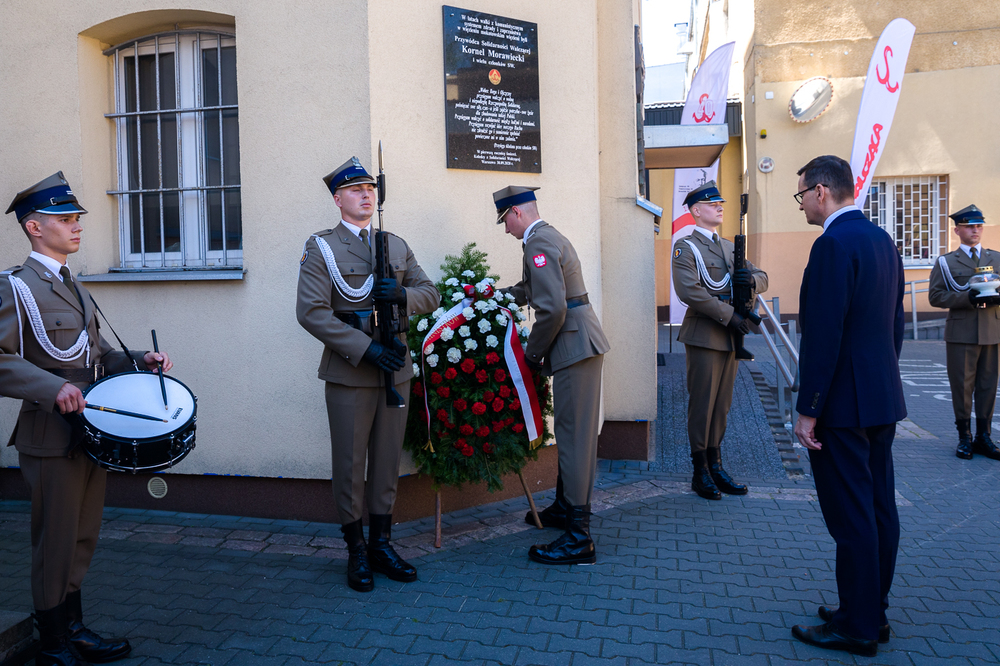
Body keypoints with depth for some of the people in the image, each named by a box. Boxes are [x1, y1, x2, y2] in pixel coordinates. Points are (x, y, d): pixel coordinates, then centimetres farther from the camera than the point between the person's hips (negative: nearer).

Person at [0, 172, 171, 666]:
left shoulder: (74, 288, 17)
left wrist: (139, 361, 4)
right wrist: (53, 388, -31)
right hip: (52, 437, -8)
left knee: (82, 540, 17)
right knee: (55, 545, 5)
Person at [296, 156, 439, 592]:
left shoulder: (397, 246, 14)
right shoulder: (321, 247, -1)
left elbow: (431, 295, 12)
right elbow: (311, 312, -12)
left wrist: (402, 294, -12)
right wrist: (367, 348, -19)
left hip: (395, 370, 4)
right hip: (349, 372, -4)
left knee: (388, 461, 11)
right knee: (350, 464, 4)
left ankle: (381, 544, 25)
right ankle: (356, 552, 19)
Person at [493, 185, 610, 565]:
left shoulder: (539, 245, -14)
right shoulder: (550, 236, 20)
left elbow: (552, 308, -23)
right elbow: (527, 290, 32)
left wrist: (532, 353, -11)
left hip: (576, 345, -10)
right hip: (579, 344, 10)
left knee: (574, 436, -8)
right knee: (570, 431, 18)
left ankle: (579, 539, -3)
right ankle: (564, 508, 33)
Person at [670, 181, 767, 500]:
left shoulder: (729, 247, 18)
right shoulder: (686, 247, -4)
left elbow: (762, 279, 16)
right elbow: (689, 291, -19)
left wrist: (752, 278, -8)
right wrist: (729, 315, -20)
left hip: (730, 337, 7)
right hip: (704, 337, -7)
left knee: (722, 405, 12)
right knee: (702, 404, -1)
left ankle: (716, 466, 21)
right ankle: (700, 472, 9)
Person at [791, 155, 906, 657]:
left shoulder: (833, 245, -18)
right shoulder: (881, 239, 12)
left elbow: (823, 336, -22)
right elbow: (895, 323, 17)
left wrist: (807, 410, -17)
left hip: (843, 403, -10)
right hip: (883, 398, 10)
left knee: (851, 516, 0)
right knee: (879, 509, 16)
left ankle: (856, 627, 12)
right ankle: (873, 612, 29)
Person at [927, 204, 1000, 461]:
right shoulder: (945, 262, 6)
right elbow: (935, 295, -3)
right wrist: (967, 298, -17)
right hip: (961, 333, -3)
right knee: (962, 386, 0)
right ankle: (965, 438, 10)